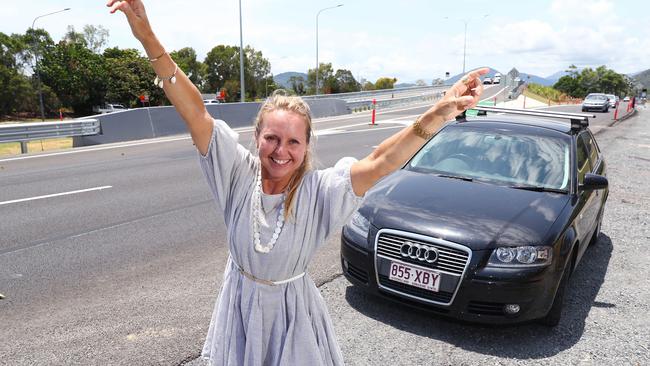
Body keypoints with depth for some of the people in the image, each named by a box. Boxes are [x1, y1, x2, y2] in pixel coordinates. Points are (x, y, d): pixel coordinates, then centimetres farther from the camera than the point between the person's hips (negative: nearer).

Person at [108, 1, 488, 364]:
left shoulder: (318, 190, -22)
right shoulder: (239, 173, -19)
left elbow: (379, 163, -35)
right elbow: (196, 113, -27)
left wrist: (437, 116, -50)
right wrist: (149, 39, -36)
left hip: (293, 310, -1)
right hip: (241, 306, 2)